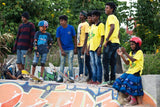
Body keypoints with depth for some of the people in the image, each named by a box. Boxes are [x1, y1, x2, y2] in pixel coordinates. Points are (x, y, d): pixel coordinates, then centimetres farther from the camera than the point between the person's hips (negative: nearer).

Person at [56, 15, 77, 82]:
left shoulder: (71, 28, -5)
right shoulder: (59, 29, -4)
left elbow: (74, 38, 3)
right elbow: (58, 40, -3)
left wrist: (75, 48, 0)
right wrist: (61, 50, -9)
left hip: (70, 49, -1)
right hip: (62, 49, 1)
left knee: (70, 63, 0)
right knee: (62, 63, 5)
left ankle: (71, 77, 6)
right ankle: (60, 77, 9)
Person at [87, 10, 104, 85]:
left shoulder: (100, 25, -5)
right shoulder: (92, 26, 19)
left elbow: (102, 37, -11)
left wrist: (100, 47, -18)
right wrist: (89, 47, 18)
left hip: (97, 48, -8)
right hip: (92, 47, 8)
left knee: (98, 63, -5)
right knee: (93, 64, 9)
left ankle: (99, 80, -3)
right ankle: (94, 79, 14)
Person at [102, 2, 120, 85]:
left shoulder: (111, 17, -7)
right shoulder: (116, 18, 22)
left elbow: (112, 27, -24)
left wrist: (106, 39, -23)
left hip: (110, 42, -9)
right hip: (116, 42, 9)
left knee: (105, 61, -8)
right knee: (113, 62, 8)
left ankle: (106, 80, -12)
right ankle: (112, 80, 6)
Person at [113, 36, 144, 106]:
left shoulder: (139, 52, -5)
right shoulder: (131, 53, 18)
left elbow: (133, 59, -21)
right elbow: (127, 63, 9)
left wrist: (125, 52, -24)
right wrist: (121, 55, -1)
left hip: (136, 73, -8)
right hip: (129, 71, 8)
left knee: (128, 83, -28)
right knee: (119, 81, -9)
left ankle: (133, 99, -13)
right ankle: (130, 95, 2)